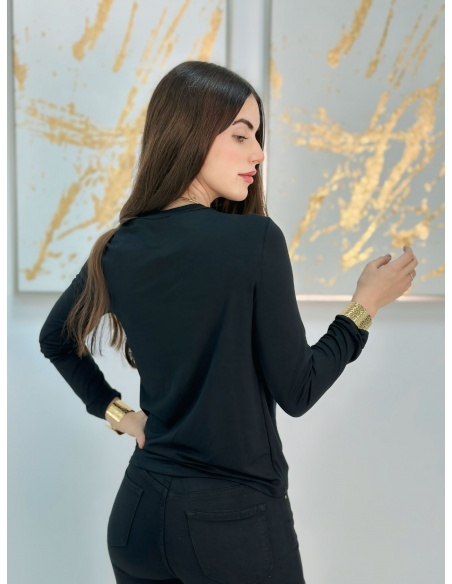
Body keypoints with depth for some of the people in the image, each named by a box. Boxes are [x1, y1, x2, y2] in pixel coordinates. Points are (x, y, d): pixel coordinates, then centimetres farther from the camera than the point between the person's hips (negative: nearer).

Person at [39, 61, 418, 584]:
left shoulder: (118, 250, -1)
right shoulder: (255, 241, -19)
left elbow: (55, 339, 16)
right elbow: (296, 393, -13)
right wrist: (365, 305, -3)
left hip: (138, 512, 5)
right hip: (235, 520, -5)